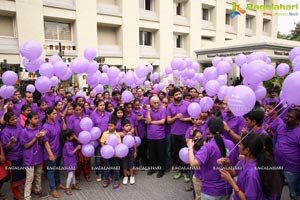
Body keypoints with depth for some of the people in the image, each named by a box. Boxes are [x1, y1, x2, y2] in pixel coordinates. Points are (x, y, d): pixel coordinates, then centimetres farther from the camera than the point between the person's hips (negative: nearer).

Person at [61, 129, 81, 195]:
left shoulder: (70, 143, 3)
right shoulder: (67, 144, -25)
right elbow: (70, 153, -24)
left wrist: (77, 148, 1)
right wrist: (76, 148, -19)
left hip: (72, 161, 9)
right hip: (69, 162, -9)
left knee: (73, 173, 22)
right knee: (70, 175, -3)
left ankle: (74, 184, 38)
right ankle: (67, 188, 10)